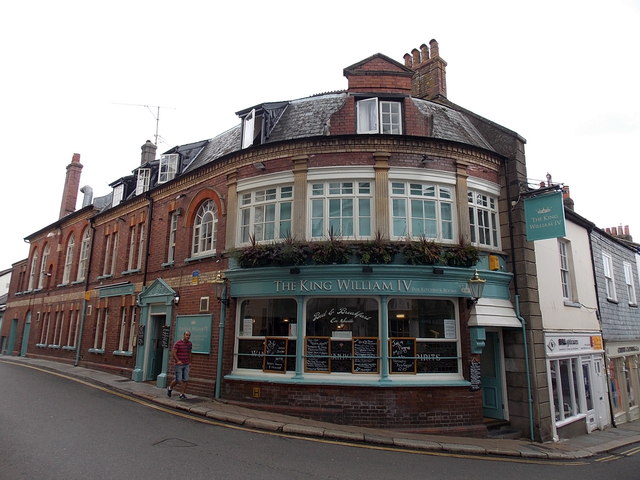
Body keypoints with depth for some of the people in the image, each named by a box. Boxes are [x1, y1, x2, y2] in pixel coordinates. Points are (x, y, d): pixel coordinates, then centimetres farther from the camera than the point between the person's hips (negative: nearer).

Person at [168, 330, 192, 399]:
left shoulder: (189, 344, 8)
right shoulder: (178, 343, -9)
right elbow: (173, 353, -13)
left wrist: (190, 362, 18)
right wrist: (178, 361, -22)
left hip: (186, 365, 5)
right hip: (179, 365, -5)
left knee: (186, 380, -2)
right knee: (178, 380, -2)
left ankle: (182, 394, 7)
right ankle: (170, 388, 26)